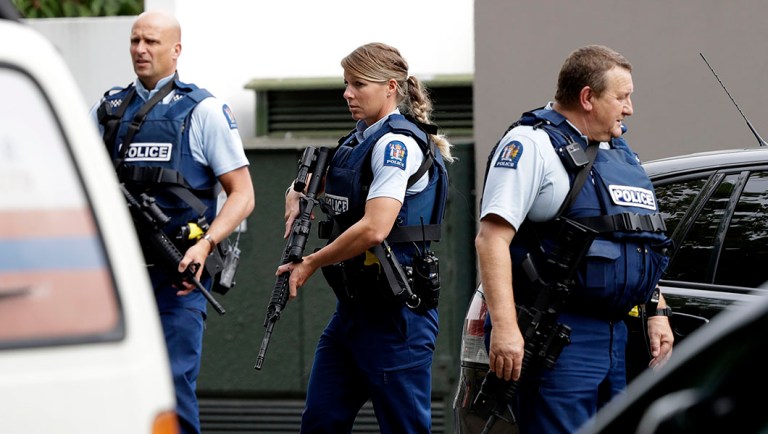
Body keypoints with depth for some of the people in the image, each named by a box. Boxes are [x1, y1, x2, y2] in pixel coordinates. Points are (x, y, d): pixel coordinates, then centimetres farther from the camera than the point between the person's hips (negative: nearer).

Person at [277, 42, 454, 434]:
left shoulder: (397, 144, -14)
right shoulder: (359, 140, 14)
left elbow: (374, 229, -25)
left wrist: (310, 264, -13)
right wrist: (297, 197, 11)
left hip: (395, 312, -10)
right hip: (353, 306, 10)